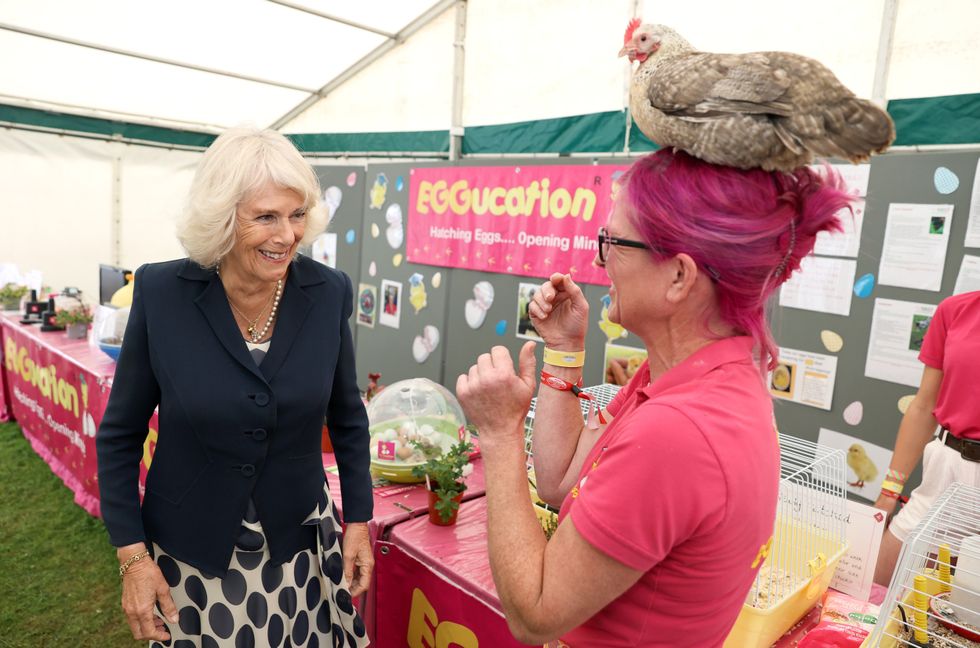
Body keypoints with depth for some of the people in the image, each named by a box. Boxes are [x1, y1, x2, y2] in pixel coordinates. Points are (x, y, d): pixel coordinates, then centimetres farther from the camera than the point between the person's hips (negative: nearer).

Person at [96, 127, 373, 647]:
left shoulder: (328, 292, -12)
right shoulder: (161, 292, -15)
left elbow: (347, 417, 1)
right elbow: (120, 433, -4)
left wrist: (359, 520, 2)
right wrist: (131, 554, -6)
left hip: (302, 544, 1)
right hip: (191, 552, 0)